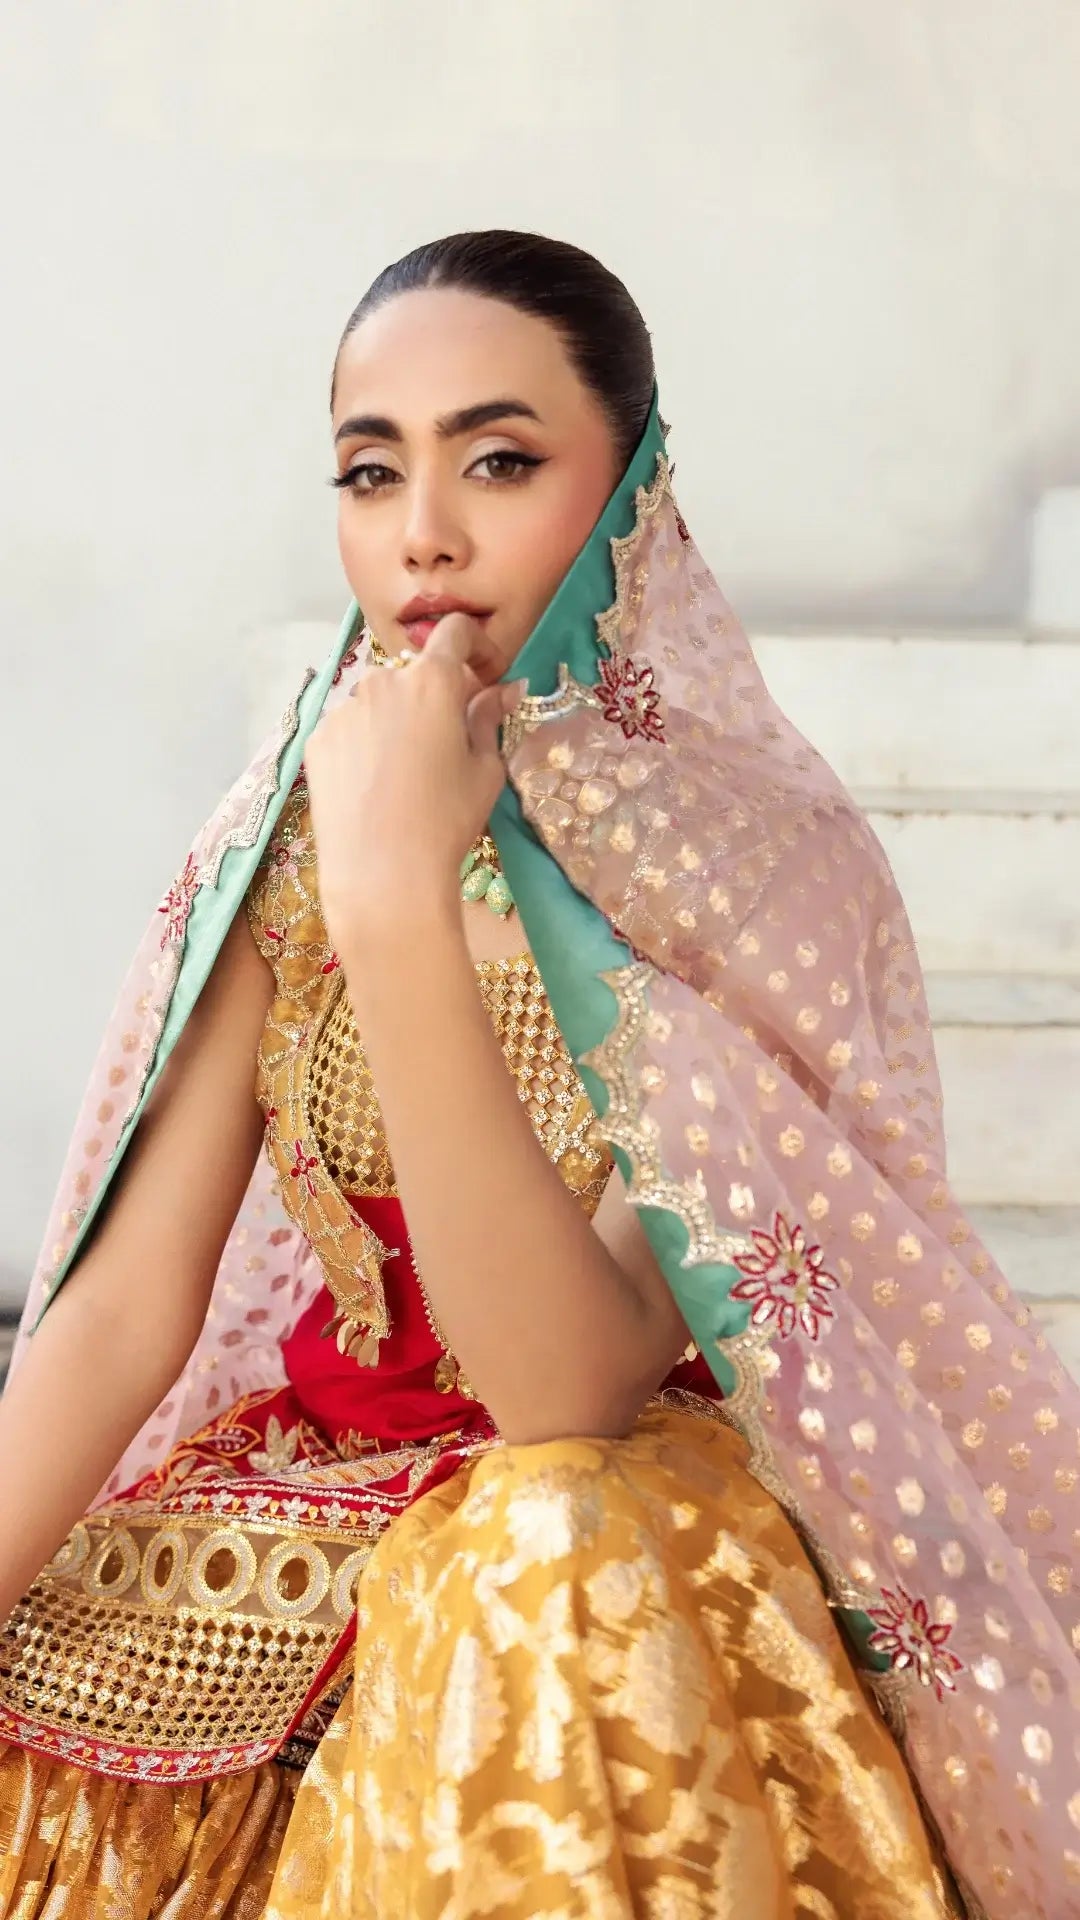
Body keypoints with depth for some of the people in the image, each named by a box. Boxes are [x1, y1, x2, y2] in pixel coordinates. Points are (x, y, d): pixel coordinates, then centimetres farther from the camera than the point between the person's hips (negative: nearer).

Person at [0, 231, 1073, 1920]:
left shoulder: (757, 865, -18)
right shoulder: (290, 827, -6)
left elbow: (569, 1391, -28)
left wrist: (400, 902, -34)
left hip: (645, 1524, -3)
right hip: (329, 1495, 4)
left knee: (550, 1546, -34)